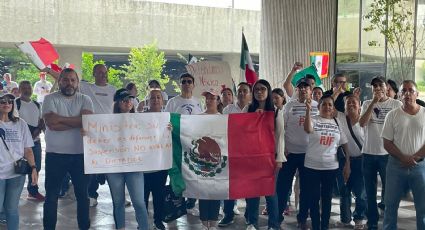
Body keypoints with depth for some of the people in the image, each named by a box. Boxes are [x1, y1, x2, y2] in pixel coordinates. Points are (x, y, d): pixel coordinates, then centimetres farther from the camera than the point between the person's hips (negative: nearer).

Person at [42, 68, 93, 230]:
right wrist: (77, 122, -14)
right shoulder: (50, 99, -2)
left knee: (82, 194, 11)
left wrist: (60, 119, -15)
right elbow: (51, 123, -17)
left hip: (80, 154, 2)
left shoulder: (85, 100, 3)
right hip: (55, 154, -1)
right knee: (51, 195, 8)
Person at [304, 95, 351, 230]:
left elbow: (344, 144, 6)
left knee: (327, 198, 11)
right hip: (312, 166, -2)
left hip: (331, 167, 2)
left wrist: (347, 164, 1)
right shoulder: (314, 120, -5)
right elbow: (307, 130, -29)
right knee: (313, 198, 4)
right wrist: (308, 110, -38)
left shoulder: (337, 123, 4)